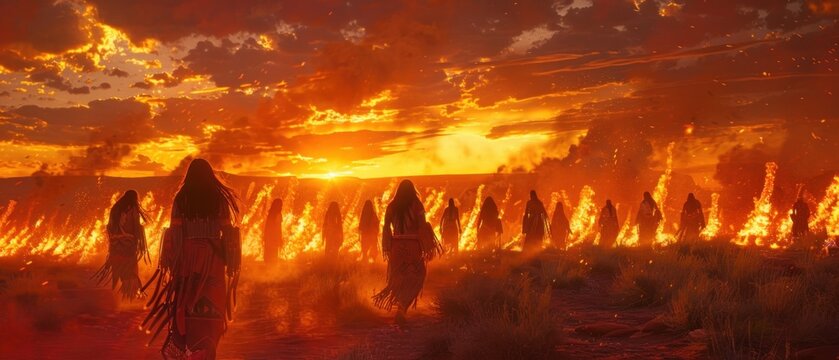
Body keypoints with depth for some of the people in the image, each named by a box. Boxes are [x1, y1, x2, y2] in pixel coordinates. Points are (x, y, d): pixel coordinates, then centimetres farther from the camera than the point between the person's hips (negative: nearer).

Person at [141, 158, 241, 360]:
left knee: (187, 303, 9)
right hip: (213, 257, -1)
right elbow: (227, 230, -2)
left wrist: (170, 262, 3)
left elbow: (174, 231, -3)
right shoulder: (219, 197, 0)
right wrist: (231, 263, 3)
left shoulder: (182, 198, 0)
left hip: (188, 256, 1)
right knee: (211, 306, 3)